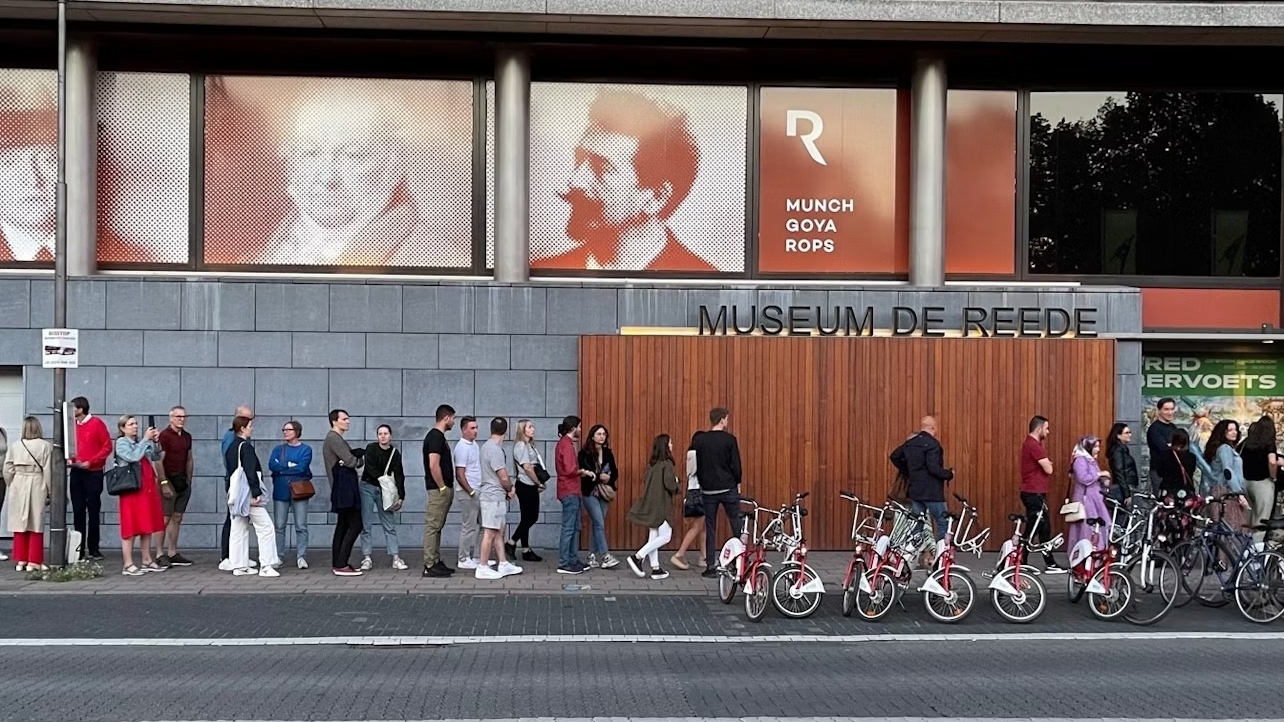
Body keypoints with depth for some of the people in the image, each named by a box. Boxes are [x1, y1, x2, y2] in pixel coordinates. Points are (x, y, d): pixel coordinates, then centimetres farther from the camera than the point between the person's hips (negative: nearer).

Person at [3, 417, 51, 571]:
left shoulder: (15, 445, 2)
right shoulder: (45, 446, -6)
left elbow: (8, 470, 3)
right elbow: (48, 471, -5)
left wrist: (10, 486, 15)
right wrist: (49, 491, 3)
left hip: (18, 485, 3)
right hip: (36, 486, -2)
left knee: (20, 525, 9)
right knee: (36, 525, 3)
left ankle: (20, 560, 11)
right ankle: (33, 562, 2)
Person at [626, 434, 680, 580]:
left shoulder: (651, 464, 9)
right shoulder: (667, 464, -14)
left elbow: (646, 483, 12)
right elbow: (669, 484, -21)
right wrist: (676, 487, 2)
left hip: (650, 505, 8)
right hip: (661, 505, -8)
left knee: (653, 537, 11)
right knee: (665, 536, -2)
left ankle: (655, 568, 13)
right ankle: (637, 557, -10)